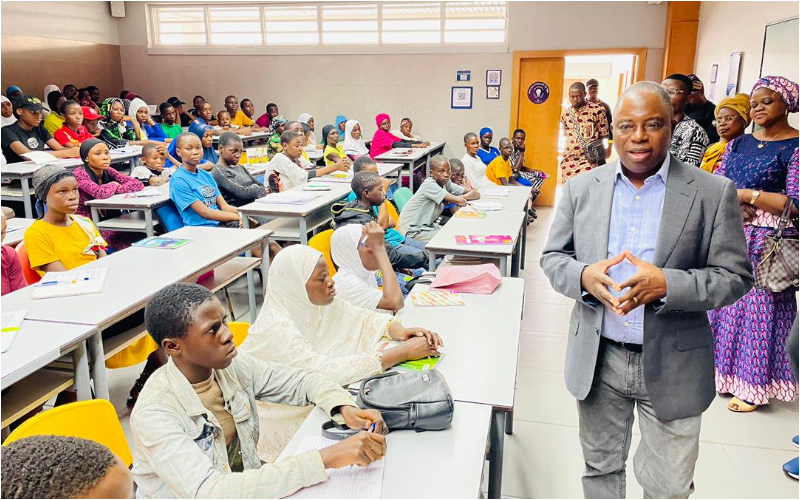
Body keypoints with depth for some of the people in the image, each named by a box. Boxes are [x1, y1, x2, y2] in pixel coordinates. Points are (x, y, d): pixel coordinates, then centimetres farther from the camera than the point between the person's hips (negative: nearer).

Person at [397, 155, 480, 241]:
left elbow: (476, 194, 1)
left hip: (427, 225, 8)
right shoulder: (430, 185, -22)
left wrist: (459, 198, -15)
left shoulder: (446, 183, 1)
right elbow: (460, 202, -28)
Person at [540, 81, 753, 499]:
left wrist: (666, 284, -25)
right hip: (597, 359, 2)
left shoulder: (713, 193, -7)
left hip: (672, 366, -2)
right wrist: (584, 276, -19)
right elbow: (552, 257, 4)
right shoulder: (581, 188, 0)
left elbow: (735, 277, -7)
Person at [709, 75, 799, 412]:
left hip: (765, 242, -6)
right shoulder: (738, 143, 12)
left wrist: (747, 195, -14)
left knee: (759, 307, 0)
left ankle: (755, 384, 13)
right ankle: (727, 371, 25)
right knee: (725, 300, 10)